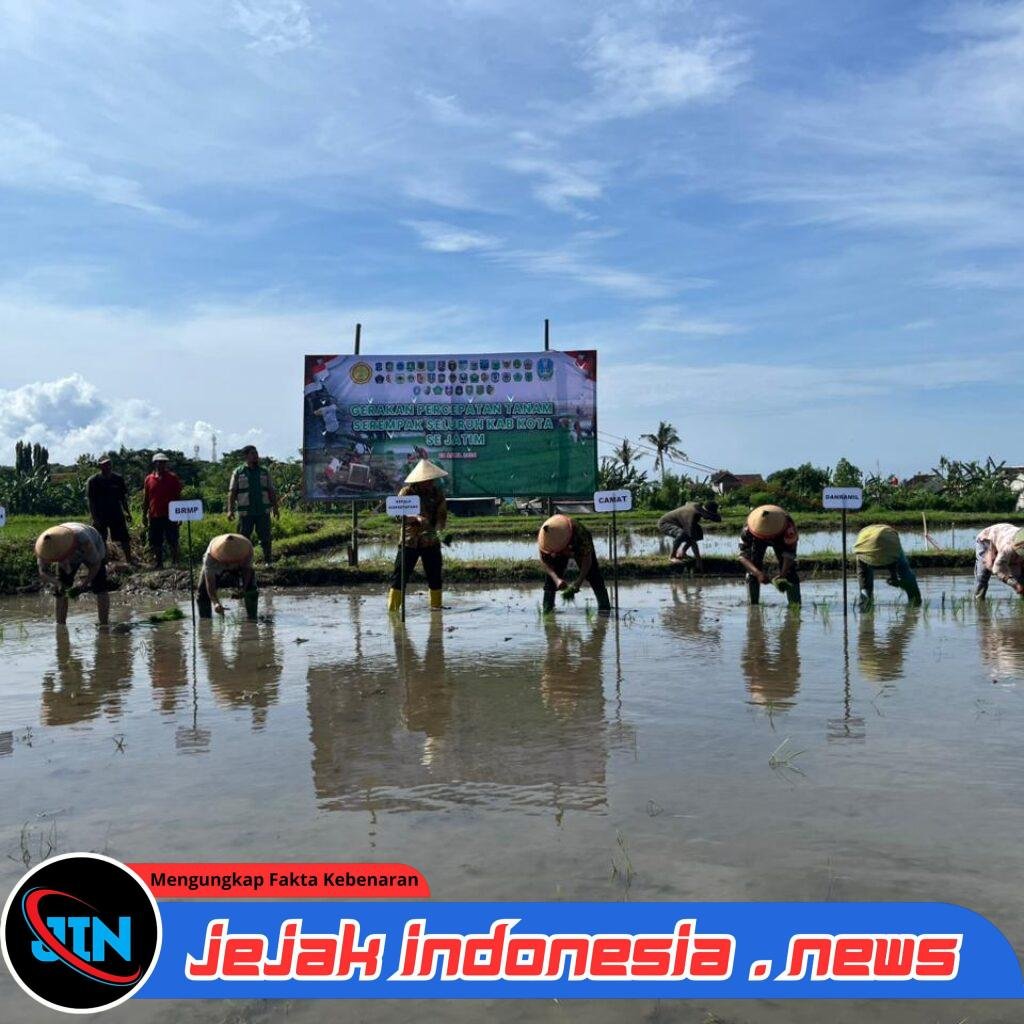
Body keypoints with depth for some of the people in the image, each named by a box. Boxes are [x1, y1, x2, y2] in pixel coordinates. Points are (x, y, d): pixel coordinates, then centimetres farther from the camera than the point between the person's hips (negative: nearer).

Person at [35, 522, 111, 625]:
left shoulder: (83, 540, -45)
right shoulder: (45, 546, -34)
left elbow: (95, 564, -29)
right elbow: (42, 573, -22)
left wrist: (82, 586, -39)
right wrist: (57, 583, -42)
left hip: (93, 550, -3)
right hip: (70, 556, 4)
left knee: (99, 587, -16)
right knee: (59, 590, -6)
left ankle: (104, 625, -10)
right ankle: (60, 626, 3)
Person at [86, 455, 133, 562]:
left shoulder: (118, 479, 4)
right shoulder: (93, 481, -6)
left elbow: (123, 497, 11)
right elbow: (91, 501, -7)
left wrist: (127, 512, 7)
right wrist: (95, 518, -13)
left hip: (116, 514, 3)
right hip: (100, 516, -3)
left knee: (125, 539, 4)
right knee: (100, 542, 4)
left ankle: (129, 560, 16)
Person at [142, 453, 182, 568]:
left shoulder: (172, 478, 1)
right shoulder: (149, 479, 6)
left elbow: (178, 497, 2)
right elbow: (145, 499, 10)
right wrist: (144, 515, 7)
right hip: (154, 516, 2)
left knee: (173, 542, 1)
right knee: (156, 543, 7)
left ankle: (175, 562, 7)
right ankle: (159, 564, 16)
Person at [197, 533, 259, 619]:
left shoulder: (247, 550, -39)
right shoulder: (210, 555, -42)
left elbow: (247, 570, -20)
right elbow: (210, 582, -40)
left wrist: (244, 588, -33)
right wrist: (215, 602, -53)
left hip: (239, 566, 1)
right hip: (216, 568, -1)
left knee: (251, 591, -14)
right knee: (202, 593, -11)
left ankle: (252, 619, 0)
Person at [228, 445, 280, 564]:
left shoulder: (264, 471, 10)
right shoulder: (238, 472, 2)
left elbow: (271, 491, 11)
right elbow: (232, 492, -1)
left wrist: (276, 508, 6)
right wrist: (230, 510, -9)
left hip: (263, 511, 2)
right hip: (245, 513, -2)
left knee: (265, 538, 3)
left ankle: (268, 562, 12)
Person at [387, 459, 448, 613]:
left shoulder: (437, 493, 3)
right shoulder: (406, 492, -4)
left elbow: (442, 515, -1)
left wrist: (438, 528, -21)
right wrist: (416, 518, -33)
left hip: (431, 541, 2)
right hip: (409, 541, -2)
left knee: (435, 576, 7)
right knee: (400, 574, -4)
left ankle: (436, 606, 22)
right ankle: (392, 607, 2)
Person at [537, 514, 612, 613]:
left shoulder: (579, 532, -43)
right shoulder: (542, 538, -35)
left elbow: (587, 559, -35)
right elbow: (544, 561, -24)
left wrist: (578, 582, -44)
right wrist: (556, 579, -39)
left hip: (580, 547, -2)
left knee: (593, 575, -13)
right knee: (550, 578, -11)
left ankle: (604, 607, -6)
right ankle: (547, 608, -1)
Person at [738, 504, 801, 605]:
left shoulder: (788, 527, -43)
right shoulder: (748, 527, -41)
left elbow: (789, 554, -39)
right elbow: (743, 556, -39)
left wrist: (782, 575, -55)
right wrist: (758, 573, -54)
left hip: (781, 539, 0)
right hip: (758, 539, 1)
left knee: (789, 569, -13)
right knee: (752, 569, -15)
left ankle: (795, 604, -4)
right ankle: (752, 604, -6)